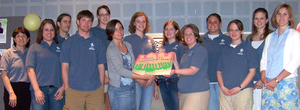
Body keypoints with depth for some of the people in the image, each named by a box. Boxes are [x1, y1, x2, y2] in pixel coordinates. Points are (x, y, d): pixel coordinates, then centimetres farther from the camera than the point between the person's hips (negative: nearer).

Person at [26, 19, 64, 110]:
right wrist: (37, 90, -9)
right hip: (40, 88, -2)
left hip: (57, 89, 2)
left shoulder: (60, 47, 14)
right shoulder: (34, 47, 9)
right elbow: (30, 70, 1)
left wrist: (63, 87, -1)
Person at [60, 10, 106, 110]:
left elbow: (101, 67, 10)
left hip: (95, 90, 1)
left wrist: (101, 87, 4)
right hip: (74, 89, -1)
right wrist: (66, 87, -2)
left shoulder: (98, 43, 10)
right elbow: (65, 67, 4)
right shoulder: (68, 42, 6)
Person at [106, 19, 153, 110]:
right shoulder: (111, 49, -10)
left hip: (132, 87, 7)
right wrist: (142, 77, -24)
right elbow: (120, 70, -20)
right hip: (119, 90, -7)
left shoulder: (128, 45, 11)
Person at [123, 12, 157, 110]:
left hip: (149, 80, 4)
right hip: (134, 80, -4)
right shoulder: (127, 40, 1)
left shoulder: (150, 40, 14)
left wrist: (152, 77, -3)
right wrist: (137, 78, -13)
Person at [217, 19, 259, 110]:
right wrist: (222, 87, -3)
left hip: (243, 90, -3)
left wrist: (240, 87, -11)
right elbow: (219, 71, 13)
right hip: (225, 91, 3)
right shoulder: (225, 50, 15)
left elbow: (252, 71, -2)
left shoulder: (248, 48, 4)